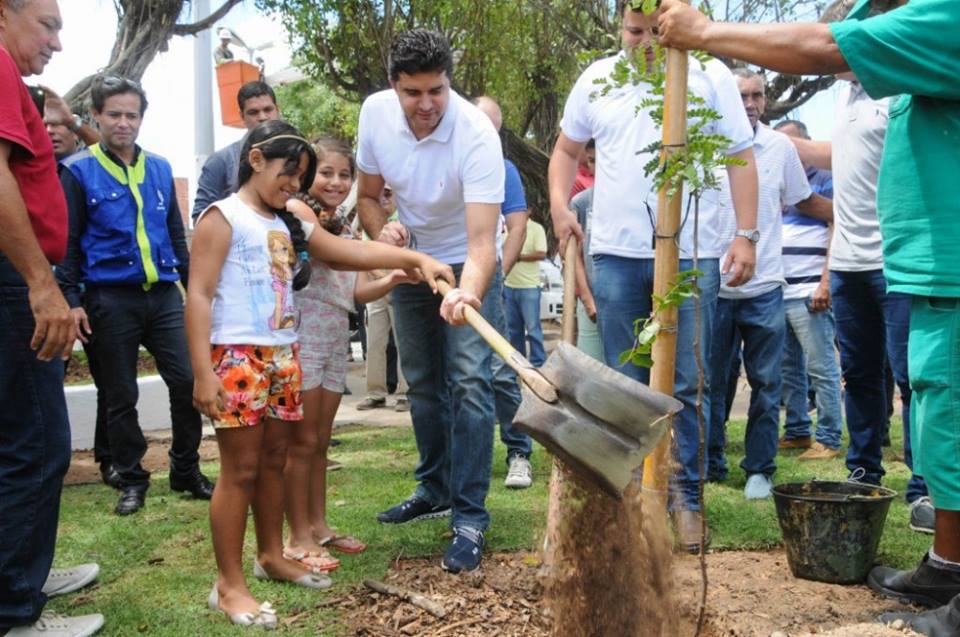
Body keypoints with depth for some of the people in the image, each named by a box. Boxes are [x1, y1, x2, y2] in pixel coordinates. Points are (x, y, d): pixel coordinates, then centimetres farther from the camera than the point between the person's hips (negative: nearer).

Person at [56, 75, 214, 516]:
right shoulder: (79, 171, -1)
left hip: (163, 294, 3)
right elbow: (68, 243, -2)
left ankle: (186, 471, 15)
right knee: (121, 396, 6)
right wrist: (71, 301, -10)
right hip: (110, 299, -3)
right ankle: (131, 480, 20)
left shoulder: (159, 168, 11)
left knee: (187, 381, -2)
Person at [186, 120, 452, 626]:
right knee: (240, 470, -3)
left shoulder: (289, 224, 16)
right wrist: (202, 373, -19)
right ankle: (229, 584, 6)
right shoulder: (223, 217, -6)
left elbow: (356, 252, 13)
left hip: (283, 357, 7)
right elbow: (199, 296, -12)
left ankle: (272, 556, 30)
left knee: (273, 462, 15)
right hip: (237, 358, -7)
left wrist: (416, 259, 1)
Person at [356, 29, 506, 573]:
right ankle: (436, 490, 31)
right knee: (422, 384, 14)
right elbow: (368, 194, 0)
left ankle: (470, 518, -7)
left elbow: (482, 241, -39)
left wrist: (470, 294, -58)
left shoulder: (477, 134, -32)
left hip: (466, 265, -5)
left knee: (469, 381, -15)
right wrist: (382, 231, -22)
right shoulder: (375, 112, -16)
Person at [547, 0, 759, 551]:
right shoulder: (597, 79, 10)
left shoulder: (711, 76, 3)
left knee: (690, 386, 2)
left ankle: (688, 496, 14)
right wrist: (560, 203, 3)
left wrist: (747, 235, -5)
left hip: (693, 254, -2)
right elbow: (567, 149, 20)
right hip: (616, 253, 2)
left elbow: (741, 159, 3)